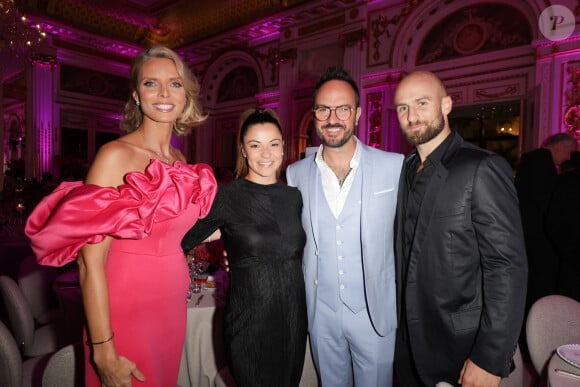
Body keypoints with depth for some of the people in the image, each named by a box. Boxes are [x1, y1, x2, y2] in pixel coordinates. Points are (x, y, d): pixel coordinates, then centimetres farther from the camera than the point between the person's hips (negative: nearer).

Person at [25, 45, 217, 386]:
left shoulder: (180, 161, 5)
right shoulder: (116, 156, -15)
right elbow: (90, 261, -18)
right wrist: (104, 353, -18)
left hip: (172, 305, 6)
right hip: (126, 311, -6)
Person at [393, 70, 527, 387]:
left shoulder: (482, 168, -16)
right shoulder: (406, 170, 5)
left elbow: (507, 268, -19)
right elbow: (406, 257, 7)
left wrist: (490, 360, -19)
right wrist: (400, 323, 4)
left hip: (460, 350, -6)